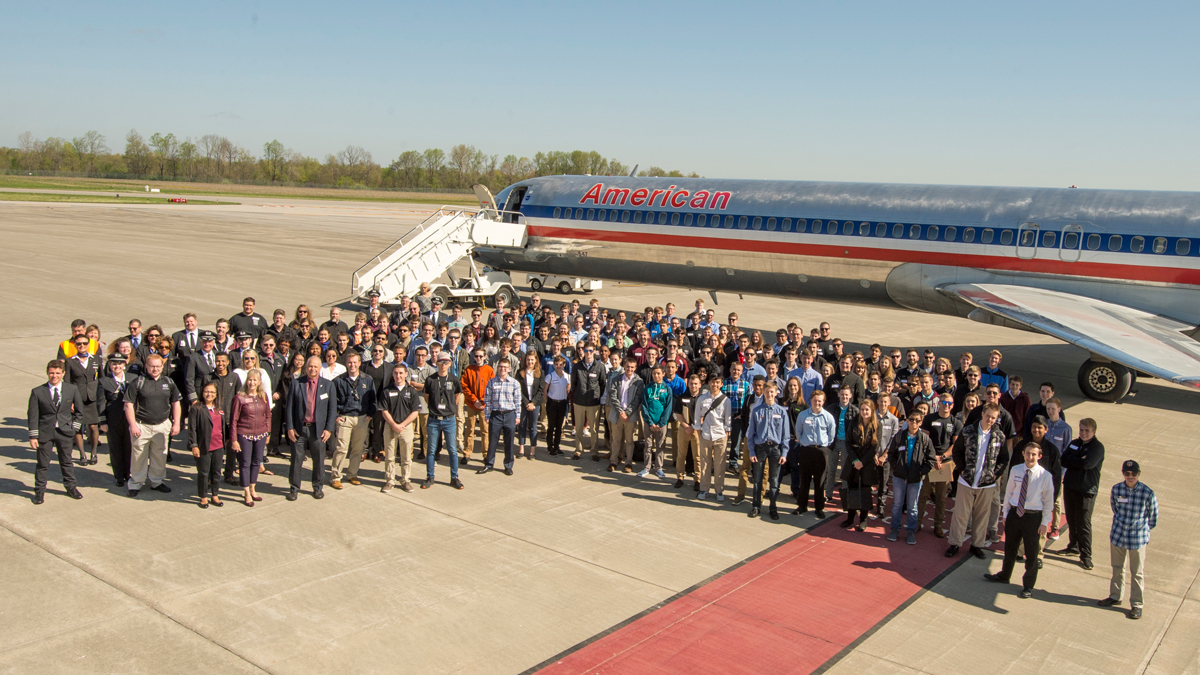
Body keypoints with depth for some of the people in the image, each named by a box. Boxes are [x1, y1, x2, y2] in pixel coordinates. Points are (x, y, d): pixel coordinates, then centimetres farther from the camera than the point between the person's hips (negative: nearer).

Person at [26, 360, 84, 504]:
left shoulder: (72, 389, 0)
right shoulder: (37, 392, -4)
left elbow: (79, 411, 9)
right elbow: (33, 415, -3)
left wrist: (74, 427, 0)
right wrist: (33, 436, -6)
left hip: (64, 432, 1)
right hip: (45, 433, -1)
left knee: (66, 461, 13)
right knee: (43, 463, 5)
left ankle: (71, 487, 26)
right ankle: (39, 491, 17)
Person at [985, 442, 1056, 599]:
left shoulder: (1045, 475, -12)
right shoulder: (1015, 470, -3)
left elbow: (1048, 501, -5)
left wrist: (1045, 522, -5)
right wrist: (1005, 514, 8)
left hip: (1033, 517, -3)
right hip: (1014, 513, 3)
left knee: (1031, 553, 9)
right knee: (1009, 548, 20)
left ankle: (1028, 586, 27)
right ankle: (1004, 575, 41)